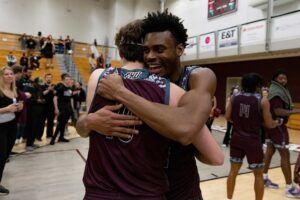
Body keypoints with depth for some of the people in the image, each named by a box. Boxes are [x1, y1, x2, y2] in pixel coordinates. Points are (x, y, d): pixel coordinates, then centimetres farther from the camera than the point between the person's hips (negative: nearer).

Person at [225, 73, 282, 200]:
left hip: (237, 138, 4)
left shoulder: (235, 97, -1)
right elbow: (269, 124, -6)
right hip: (253, 140, -4)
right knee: (258, 174, 14)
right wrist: (277, 122, 15)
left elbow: (228, 117, 2)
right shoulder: (263, 101, -10)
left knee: (233, 170, 17)